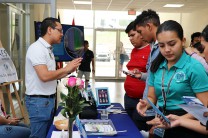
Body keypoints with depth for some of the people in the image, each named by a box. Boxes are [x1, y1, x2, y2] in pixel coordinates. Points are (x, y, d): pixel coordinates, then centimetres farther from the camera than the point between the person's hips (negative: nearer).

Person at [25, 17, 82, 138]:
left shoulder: (48, 49, 13)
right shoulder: (37, 48, -16)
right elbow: (44, 76, -26)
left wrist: (69, 71, 4)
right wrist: (65, 68, -15)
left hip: (49, 99, 9)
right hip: (39, 101, -9)